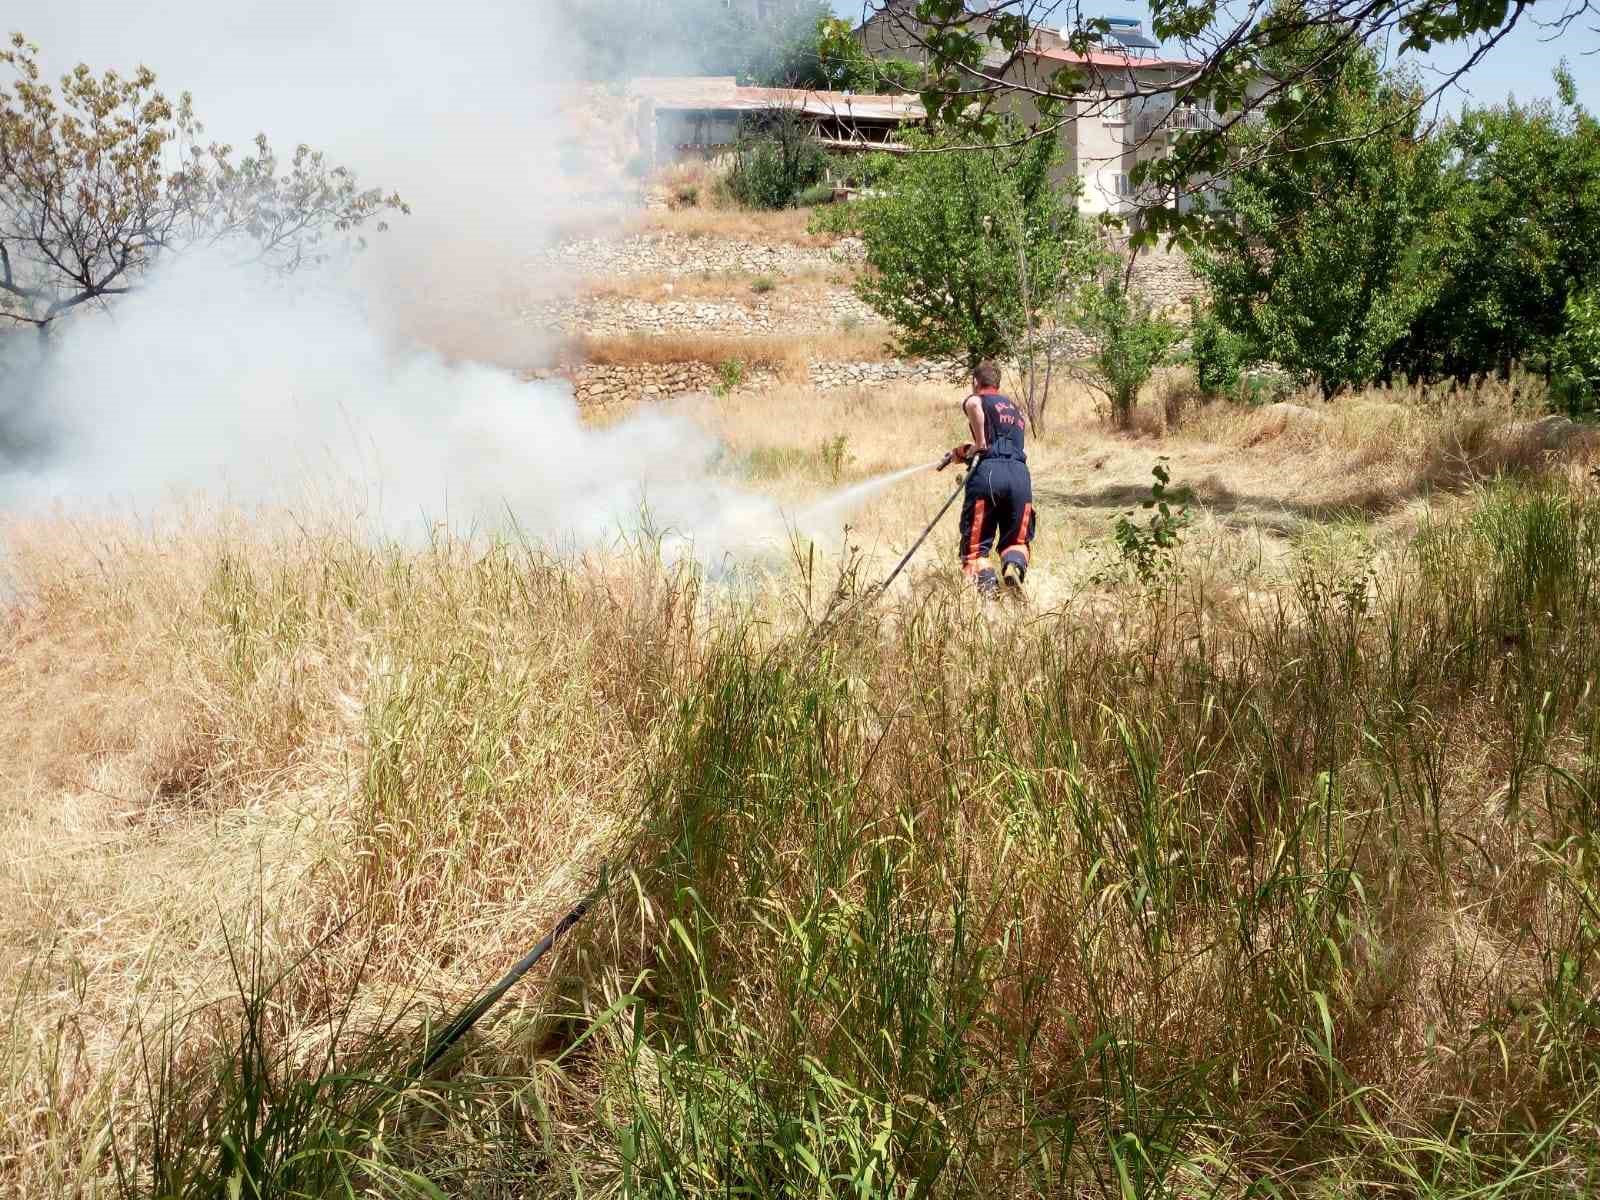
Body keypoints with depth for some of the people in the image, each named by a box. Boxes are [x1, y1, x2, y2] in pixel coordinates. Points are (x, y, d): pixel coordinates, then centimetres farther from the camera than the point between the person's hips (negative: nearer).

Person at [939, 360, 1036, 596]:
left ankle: (984, 582, -25)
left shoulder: (976, 400, 12)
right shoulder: (1014, 406, 31)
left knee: (975, 545, 5)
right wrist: (967, 452, 45)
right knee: (1016, 541, 16)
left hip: (989, 472, -4)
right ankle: (1015, 565, -18)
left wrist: (980, 443, -5)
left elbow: (973, 404, -14)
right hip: (1020, 474, 4)